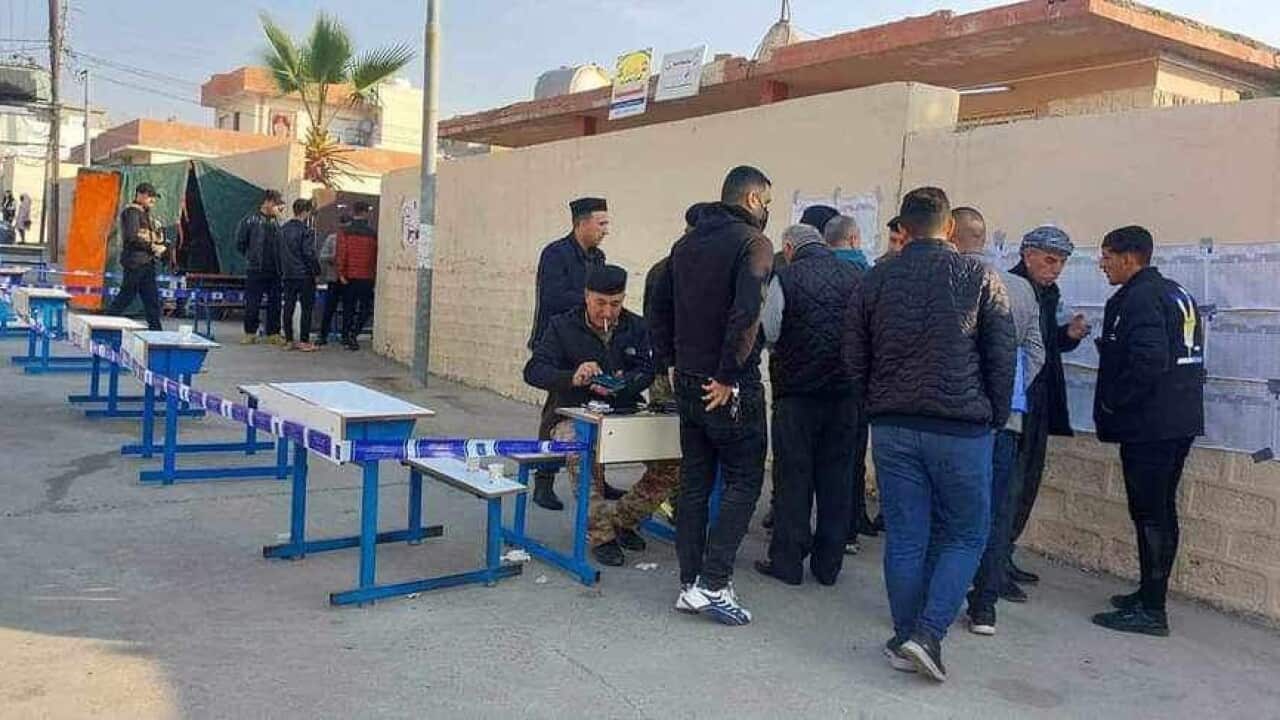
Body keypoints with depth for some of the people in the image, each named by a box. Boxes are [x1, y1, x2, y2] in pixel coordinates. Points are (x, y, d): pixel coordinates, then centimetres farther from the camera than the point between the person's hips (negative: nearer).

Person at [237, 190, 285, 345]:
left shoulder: (277, 221, 9)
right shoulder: (251, 220, -3)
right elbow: (240, 242, 1)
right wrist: (251, 257, 3)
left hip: (274, 270, 4)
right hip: (255, 270, -4)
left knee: (275, 303, 6)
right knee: (252, 303, 1)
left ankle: (274, 333, 14)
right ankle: (250, 333, 10)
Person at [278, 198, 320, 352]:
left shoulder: (283, 229, 8)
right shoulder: (305, 230, -13)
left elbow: (280, 252, 13)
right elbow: (309, 254, -15)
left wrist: (282, 272, 19)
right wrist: (316, 271, -4)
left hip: (288, 275, 7)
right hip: (304, 275, -7)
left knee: (288, 307, 9)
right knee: (306, 308, -1)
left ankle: (289, 340, 12)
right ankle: (304, 341, -1)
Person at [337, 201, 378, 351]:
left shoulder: (344, 232, -3)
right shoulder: (373, 233, -4)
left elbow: (341, 254, -7)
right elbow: (376, 256, -2)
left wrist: (341, 273, -3)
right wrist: (376, 274, 7)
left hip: (349, 276, 2)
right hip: (366, 277, -2)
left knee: (348, 306, 13)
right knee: (365, 306, 8)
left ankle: (346, 336, 17)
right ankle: (353, 333, -8)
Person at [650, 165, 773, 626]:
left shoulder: (687, 244, 12)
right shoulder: (752, 242, -10)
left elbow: (659, 311, 14)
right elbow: (746, 313, -24)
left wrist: (676, 362, 15)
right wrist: (728, 376, -17)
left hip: (688, 381, 7)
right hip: (731, 387, -7)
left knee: (693, 482, 12)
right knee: (743, 482, 3)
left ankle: (690, 585, 17)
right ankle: (713, 584, -3)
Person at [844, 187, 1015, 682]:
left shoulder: (875, 280, 5)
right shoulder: (980, 278, -2)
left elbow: (855, 360, 8)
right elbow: (1002, 357, -1)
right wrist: (996, 418, 10)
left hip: (893, 427, 3)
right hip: (961, 429, -2)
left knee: (904, 538, 9)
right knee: (964, 535, 9)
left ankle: (905, 640, 17)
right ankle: (929, 633, -3)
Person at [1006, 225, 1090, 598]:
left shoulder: (1048, 293, 13)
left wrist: (1069, 334, 1)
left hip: (1037, 405, 9)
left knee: (1026, 485, 14)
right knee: (1008, 483, -5)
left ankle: (1004, 557, 25)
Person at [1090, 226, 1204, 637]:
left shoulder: (1139, 299, -14)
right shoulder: (1178, 295, 17)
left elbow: (1148, 361, -26)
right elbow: (1187, 355, 20)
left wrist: (1111, 403, -14)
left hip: (1148, 426, -10)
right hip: (1181, 421, 10)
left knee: (1149, 514, -5)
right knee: (1161, 511, 16)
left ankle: (1150, 610, 0)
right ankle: (1151, 595, 26)